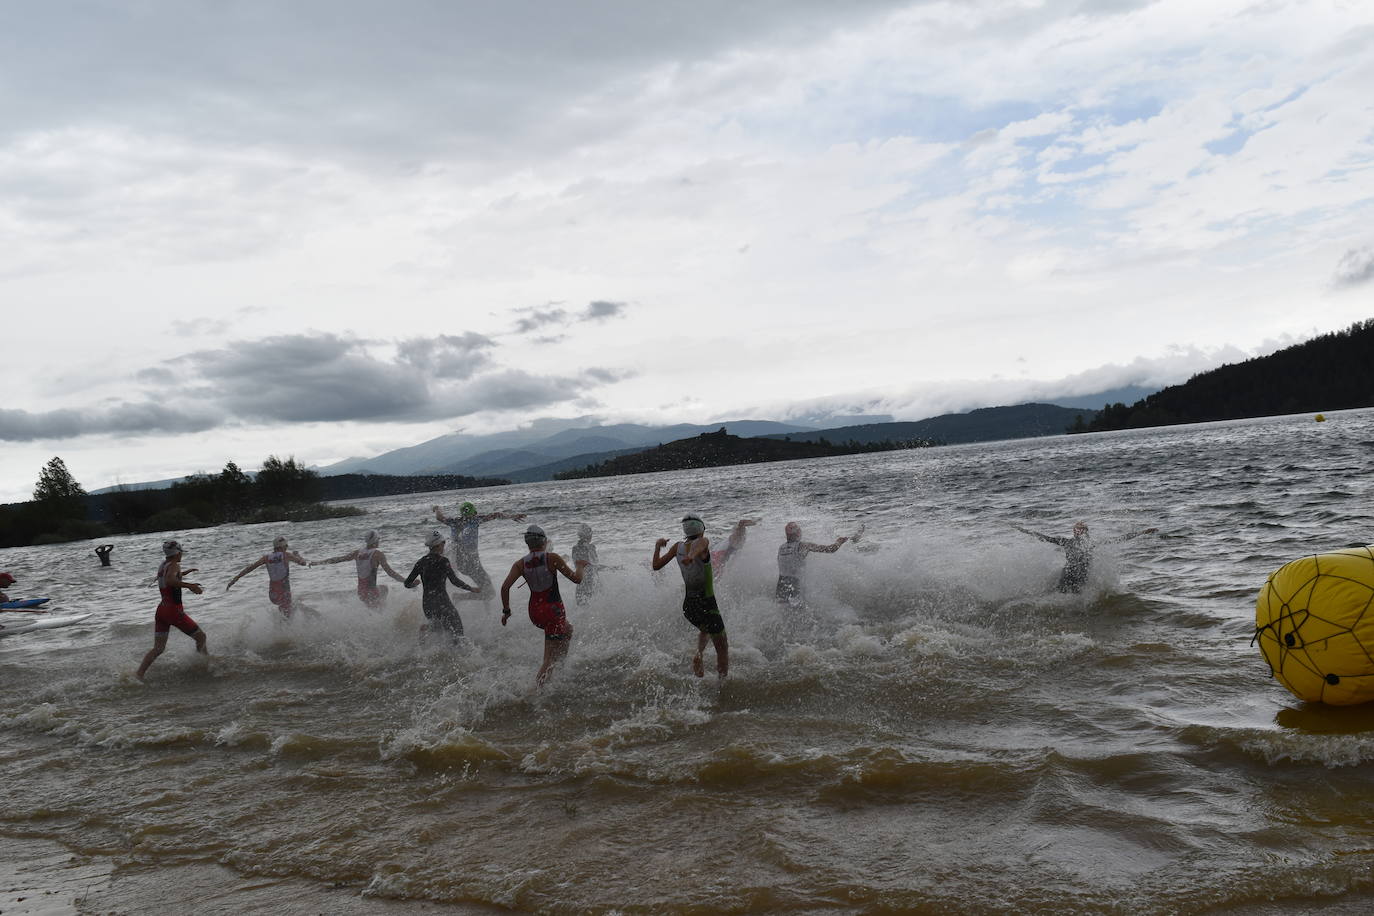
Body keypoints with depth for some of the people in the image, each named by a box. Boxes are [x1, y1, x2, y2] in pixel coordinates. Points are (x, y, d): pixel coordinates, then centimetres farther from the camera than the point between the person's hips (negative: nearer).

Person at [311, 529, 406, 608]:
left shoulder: (358, 553, 3)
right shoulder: (378, 554, -13)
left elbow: (338, 558, 11)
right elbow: (390, 572, -20)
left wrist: (318, 562, 23)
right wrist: (405, 582, -20)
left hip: (361, 592, 6)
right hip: (372, 592, -6)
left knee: (384, 588, 31)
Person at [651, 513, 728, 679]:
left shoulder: (678, 546, 2)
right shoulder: (703, 542, -11)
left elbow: (656, 566, 2)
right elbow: (699, 546, -36)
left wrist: (657, 546, 14)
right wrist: (692, 556, -55)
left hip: (688, 606, 5)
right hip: (707, 604, -5)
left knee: (705, 630, 36)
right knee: (723, 649, 8)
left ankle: (698, 653, 14)